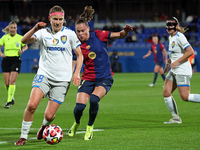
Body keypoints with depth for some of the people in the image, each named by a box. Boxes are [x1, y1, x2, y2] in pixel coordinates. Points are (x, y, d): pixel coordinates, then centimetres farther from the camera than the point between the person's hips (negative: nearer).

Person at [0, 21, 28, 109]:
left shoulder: (20, 37, 3)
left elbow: (26, 46, 17)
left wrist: (22, 50, -4)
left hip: (16, 60, -2)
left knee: (12, 81, -14)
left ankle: (9, 101, -12)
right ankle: (11, 97, 26)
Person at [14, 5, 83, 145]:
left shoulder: (70, 34, 1)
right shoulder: (44, 32, 2)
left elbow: (79, 55, 8)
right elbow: (24, 40, -12)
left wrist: (77, 73, -5)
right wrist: (35, 29, -28)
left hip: (62, 80, 0)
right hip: (44, 75, 0)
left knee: (49, 116, -4)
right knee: (32, 105, -21)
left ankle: (44, 126, 34)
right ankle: (23, 136, -6)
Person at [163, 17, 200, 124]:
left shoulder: (179, 37, -14)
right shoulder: (171, 37, 14)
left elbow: (190, 51, -20)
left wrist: (177, 62, -21)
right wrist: (169, 62, 17)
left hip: (182, 70, -9)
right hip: (174, 70, 9)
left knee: (185, 97, -13)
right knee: (166, 93, 1)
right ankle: (176, 118, 8)